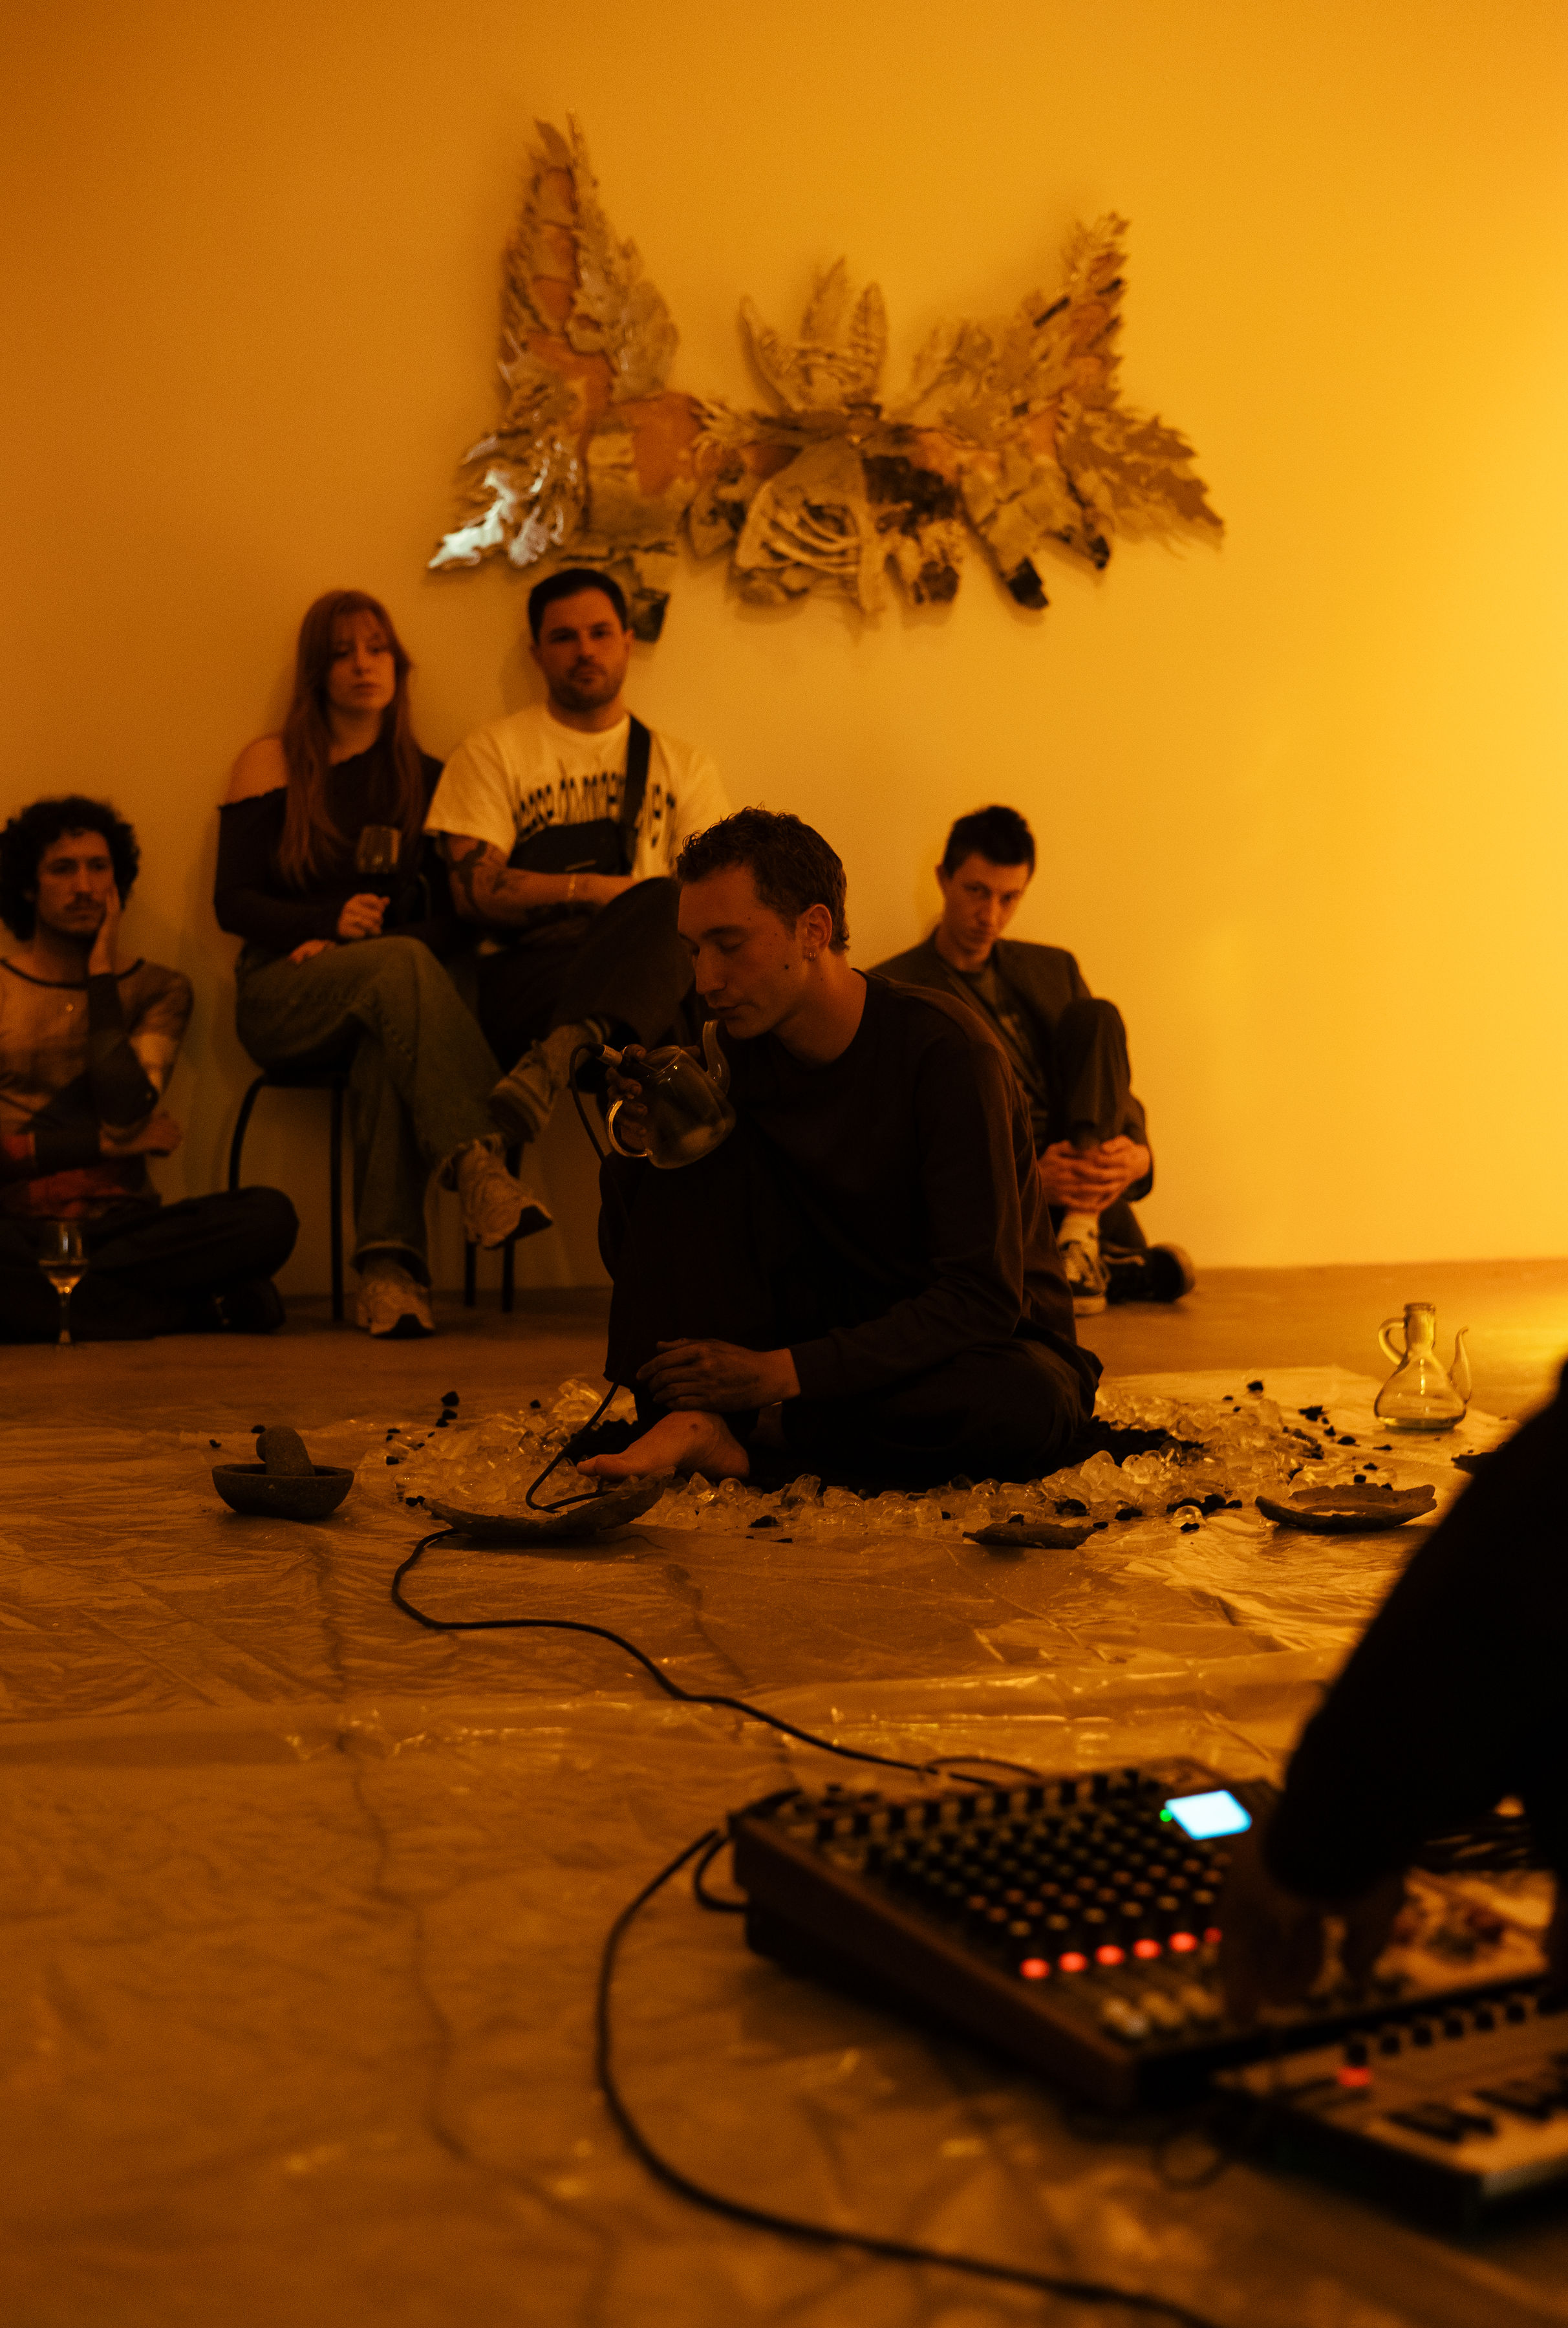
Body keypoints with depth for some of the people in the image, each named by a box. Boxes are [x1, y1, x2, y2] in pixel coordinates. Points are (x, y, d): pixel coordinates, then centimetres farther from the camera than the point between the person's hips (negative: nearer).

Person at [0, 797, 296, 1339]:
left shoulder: (157, 989, 13)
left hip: (123, 1224, 2)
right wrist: (99, 1143, -7)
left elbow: (125, 1115, -7)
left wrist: (102, 973, 0)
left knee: (270, 1215, -28)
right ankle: (200, 1307, -23)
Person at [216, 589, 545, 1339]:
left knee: (387, 1050, -37)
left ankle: (389, 1270, -47)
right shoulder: (271, 763, 9)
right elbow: (233, 903, 1)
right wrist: (331, 921, -16)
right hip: (282, 995, -2)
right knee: (401, 965, -36)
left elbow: (454, 918, 7)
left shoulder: (428, 778, 15)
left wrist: (367, 942, -11)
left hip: (378, 993, 2)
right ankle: (476, 1161, -51)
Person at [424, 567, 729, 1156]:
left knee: (668, 905, -37)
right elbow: (474, 890, 2)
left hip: (648, 958, 2)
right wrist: (595, 891, -7)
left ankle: (560, 1052, -56)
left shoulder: (683, 765, 23)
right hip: (529, 970, -2)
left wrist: (654, 909, -14)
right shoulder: (491, 752, 15)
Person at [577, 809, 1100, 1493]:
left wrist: (784, 1371, -32)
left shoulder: (942, 1046, -22)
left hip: (982, 1343, -3)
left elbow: (980, 1300, -27)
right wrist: (637, 1136, -22)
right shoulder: (738, 1046, -5)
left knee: (1026, 1408, -39)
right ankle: (693, 1414, -22)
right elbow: (630, 1255, 0)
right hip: (833, 1327, 4)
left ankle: (743, 1439, -24)